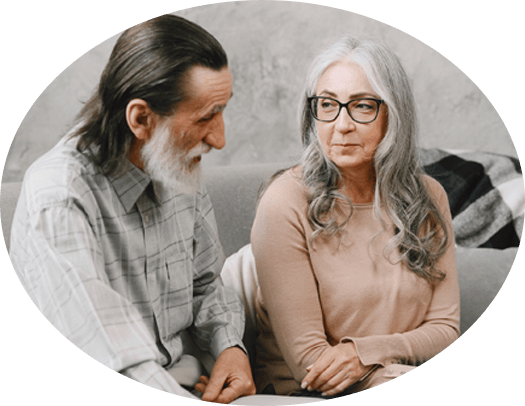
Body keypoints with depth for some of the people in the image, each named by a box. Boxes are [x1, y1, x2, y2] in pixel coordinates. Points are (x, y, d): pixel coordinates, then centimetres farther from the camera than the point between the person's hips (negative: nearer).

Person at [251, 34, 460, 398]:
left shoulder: (428, 197, 3)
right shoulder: (287, 203, -12)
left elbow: (445, 328, 3)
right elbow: (306, 360, -14)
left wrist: (367, 352, -16)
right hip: (304, 395, -5)